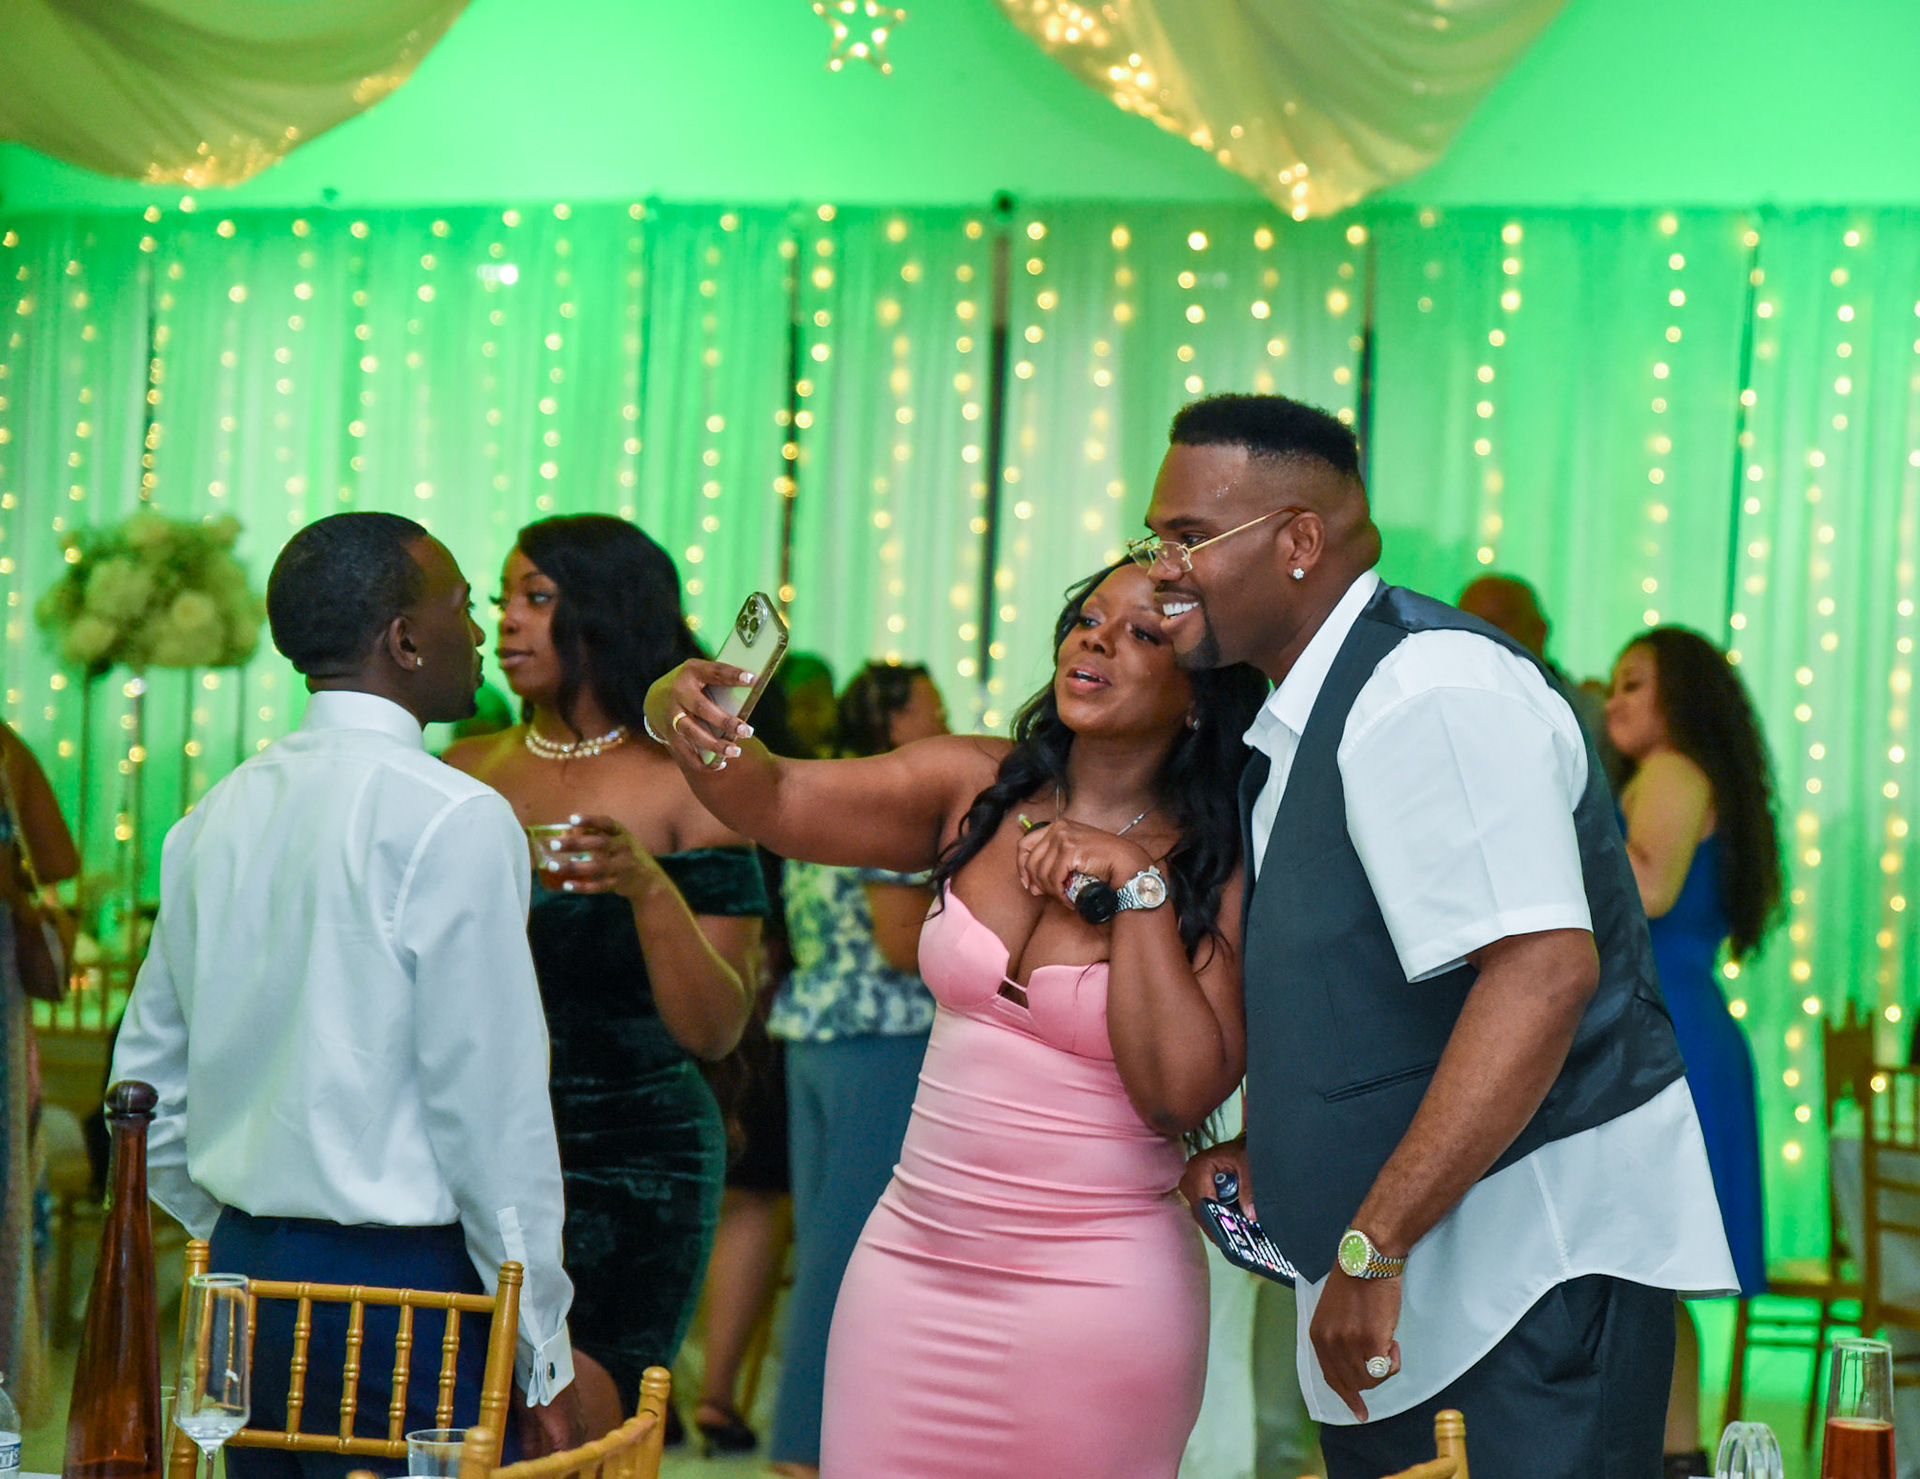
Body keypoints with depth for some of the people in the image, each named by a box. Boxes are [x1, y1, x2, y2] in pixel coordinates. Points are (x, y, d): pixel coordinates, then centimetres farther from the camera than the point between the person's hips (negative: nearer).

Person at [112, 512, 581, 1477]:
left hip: (245, 1272, 7)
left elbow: (147, 1081, 15)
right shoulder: (452, 820, -12)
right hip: (405, 1288, -7)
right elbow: (492, 1108, -14)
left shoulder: (218, 817, 10)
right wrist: (544, 1362, -9)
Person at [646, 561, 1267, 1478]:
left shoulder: (1217, 868, -7)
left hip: (1094, 1294, -3)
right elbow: (773, 800, -7)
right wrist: (683, 719, -27)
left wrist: (1138, 883, -18)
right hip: (912, 1259, 3)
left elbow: (1183, 1091, -16)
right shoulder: (974, 790, 3)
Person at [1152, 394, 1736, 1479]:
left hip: (1537, 1254, -10)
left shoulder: (1429, 692, -17)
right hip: (1386, 1274, 10)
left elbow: (1542, 973, -28)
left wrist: (1373, 1247, -27)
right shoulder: (1296, 721, 15)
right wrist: (1263, 1147, 11)